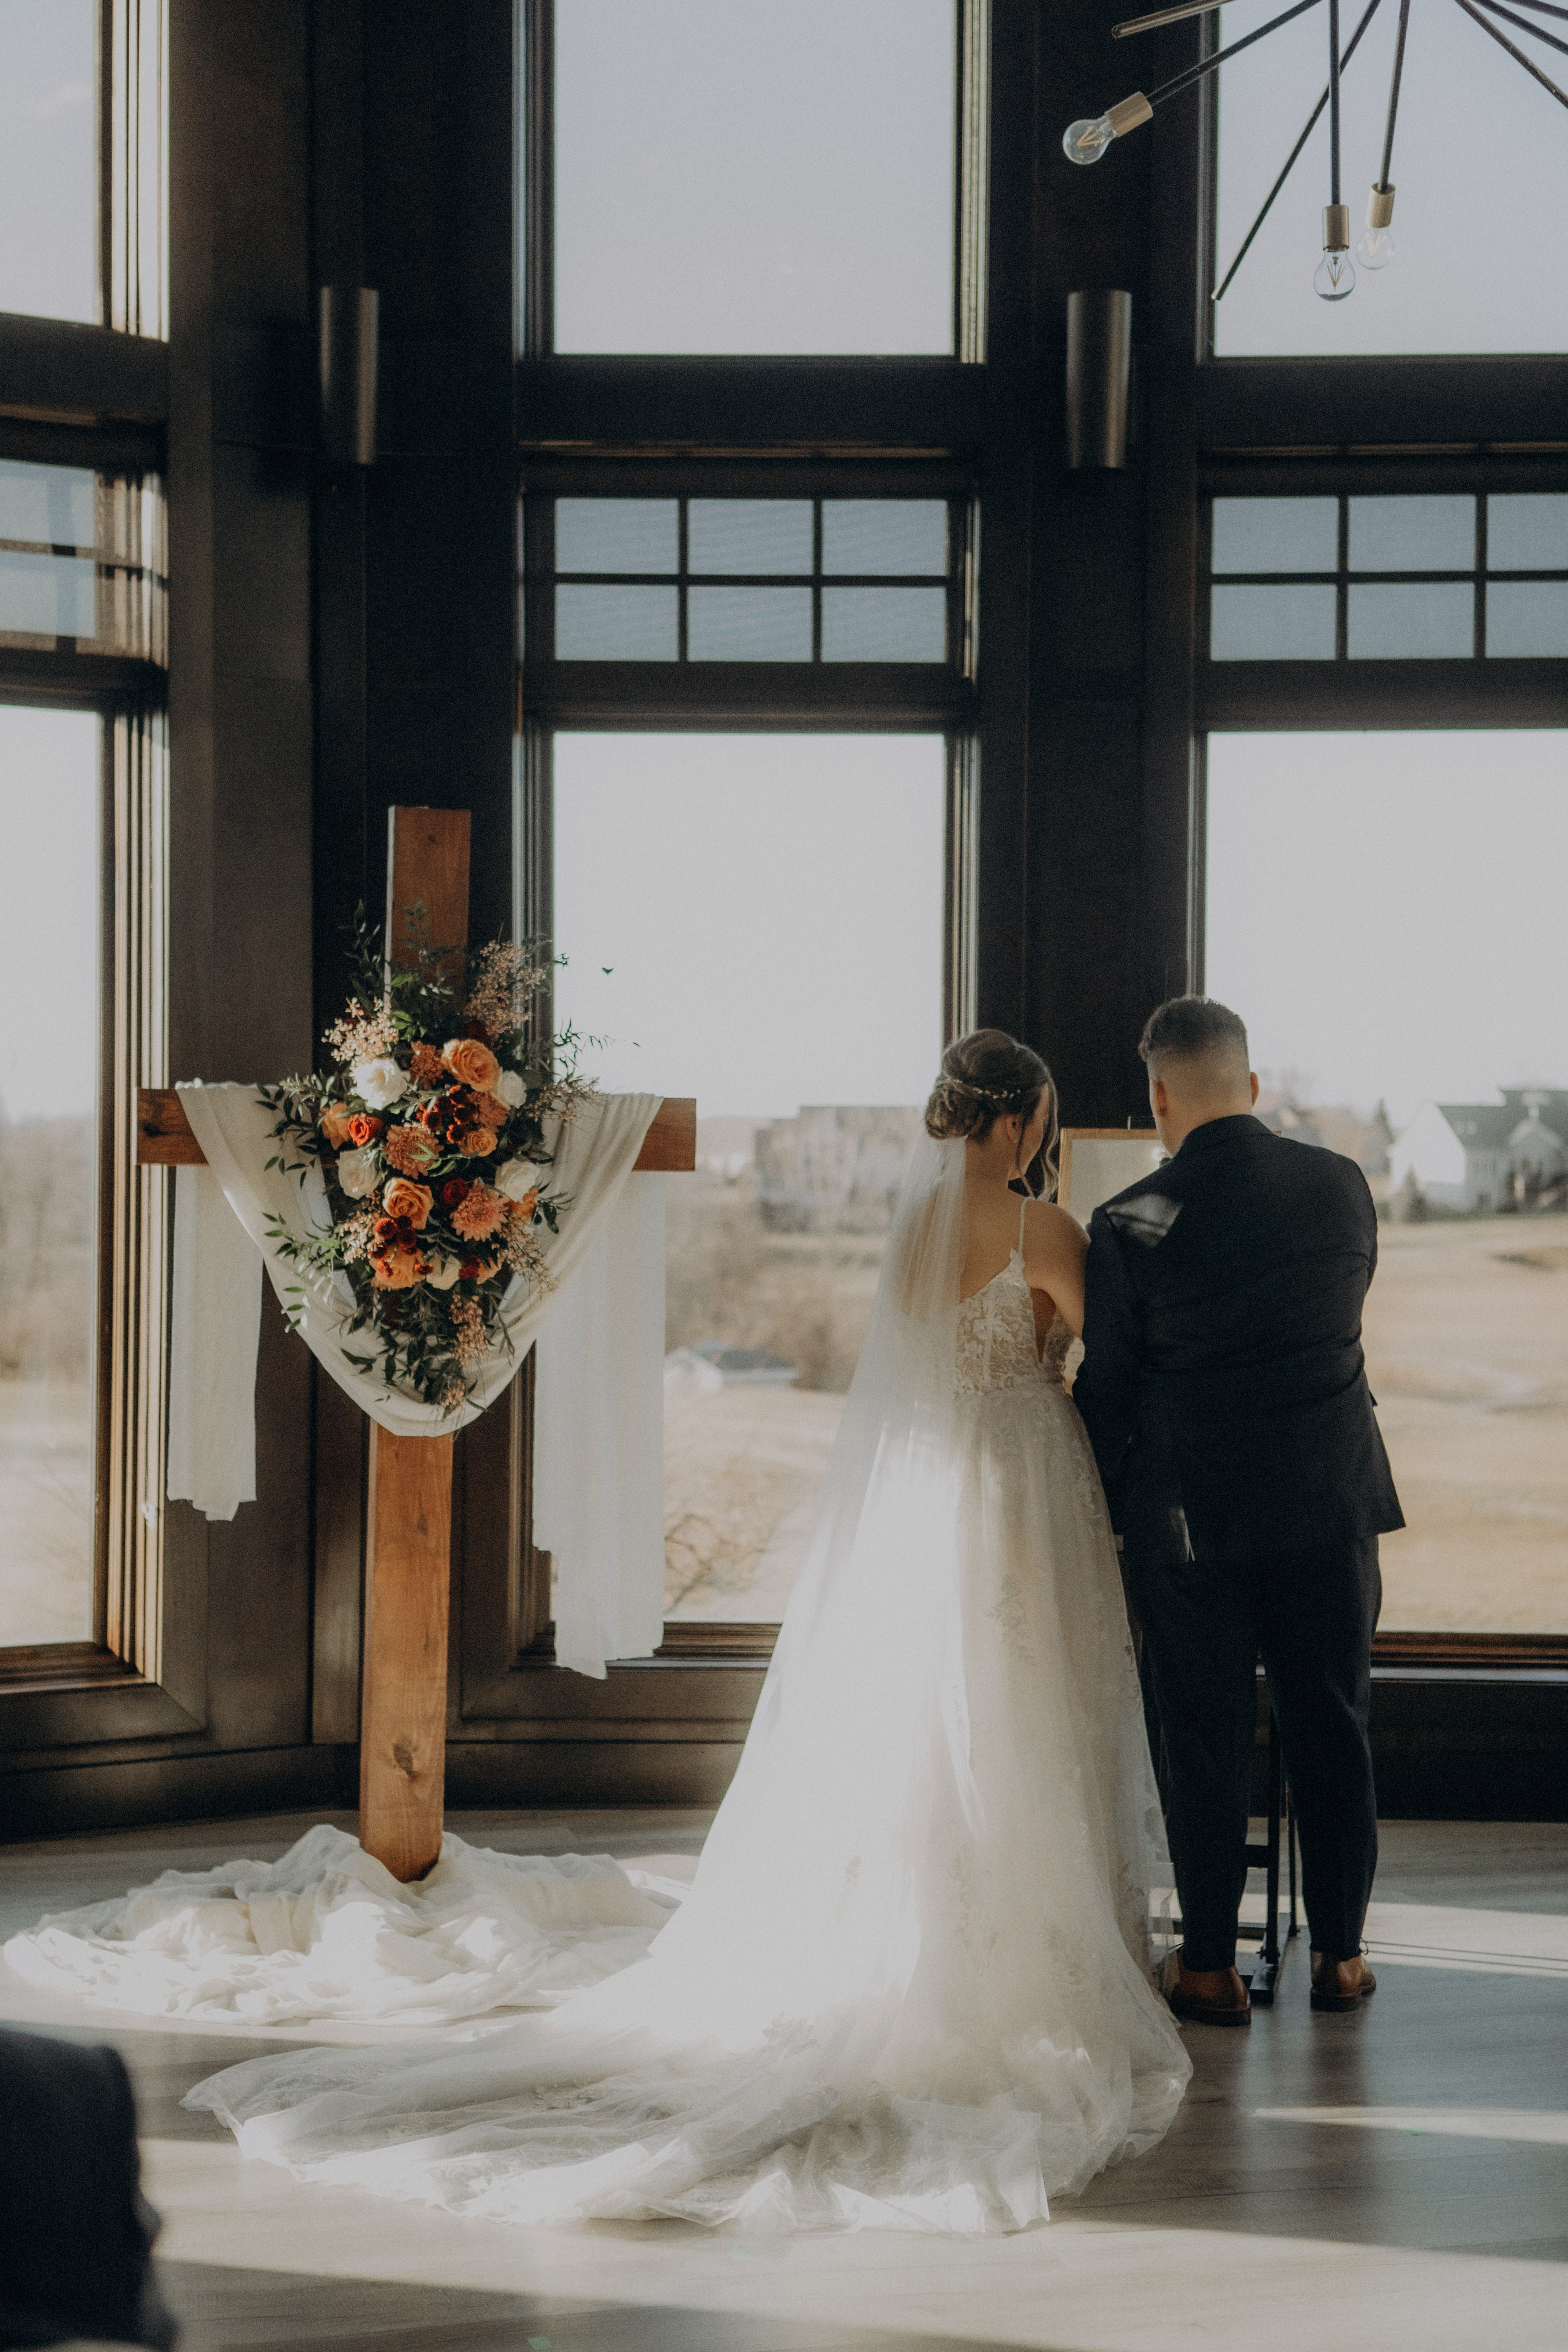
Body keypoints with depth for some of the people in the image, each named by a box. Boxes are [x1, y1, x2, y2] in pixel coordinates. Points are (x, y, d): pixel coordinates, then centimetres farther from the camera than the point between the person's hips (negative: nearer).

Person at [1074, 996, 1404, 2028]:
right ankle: (1340, 1952, 21)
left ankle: (1211, 1966, 13)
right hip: (1333, 1497, 3)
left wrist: (1109, 1498, 13)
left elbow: (1107, 1384, -4)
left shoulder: (1129, 1225, -12)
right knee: (1334, 1729, 13)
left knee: (1210, 1740, 7)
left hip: (1193, 1513, -2)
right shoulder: (1344, 1186, -2)